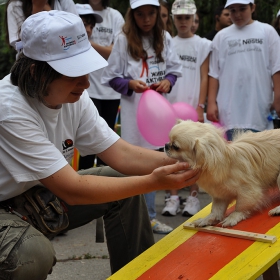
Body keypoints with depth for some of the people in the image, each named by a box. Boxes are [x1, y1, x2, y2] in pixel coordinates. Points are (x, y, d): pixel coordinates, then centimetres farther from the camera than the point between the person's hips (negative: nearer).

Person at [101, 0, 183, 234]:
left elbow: (175, 70, 11)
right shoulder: (124, 40, -5)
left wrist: (168, 81, -10)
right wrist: (130, 84, -19)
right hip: (133, 109, -4)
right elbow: (111, 77, -2)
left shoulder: (164, 38, 6)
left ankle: (149, 216, 22)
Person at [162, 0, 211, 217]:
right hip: (170, 105, 2)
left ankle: (193, 197, 11)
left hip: (192, 106, -2)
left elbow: (204, 78, 1)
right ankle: (173, 197, 10)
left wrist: (200, 107, -8)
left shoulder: (203, 45, 4)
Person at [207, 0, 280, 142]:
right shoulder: (221, 36, 8)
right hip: (229, 112, 1)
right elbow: (214, 73, 7)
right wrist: (211, 102, -1)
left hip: (259, 110, -1)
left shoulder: (267, 32, 5)